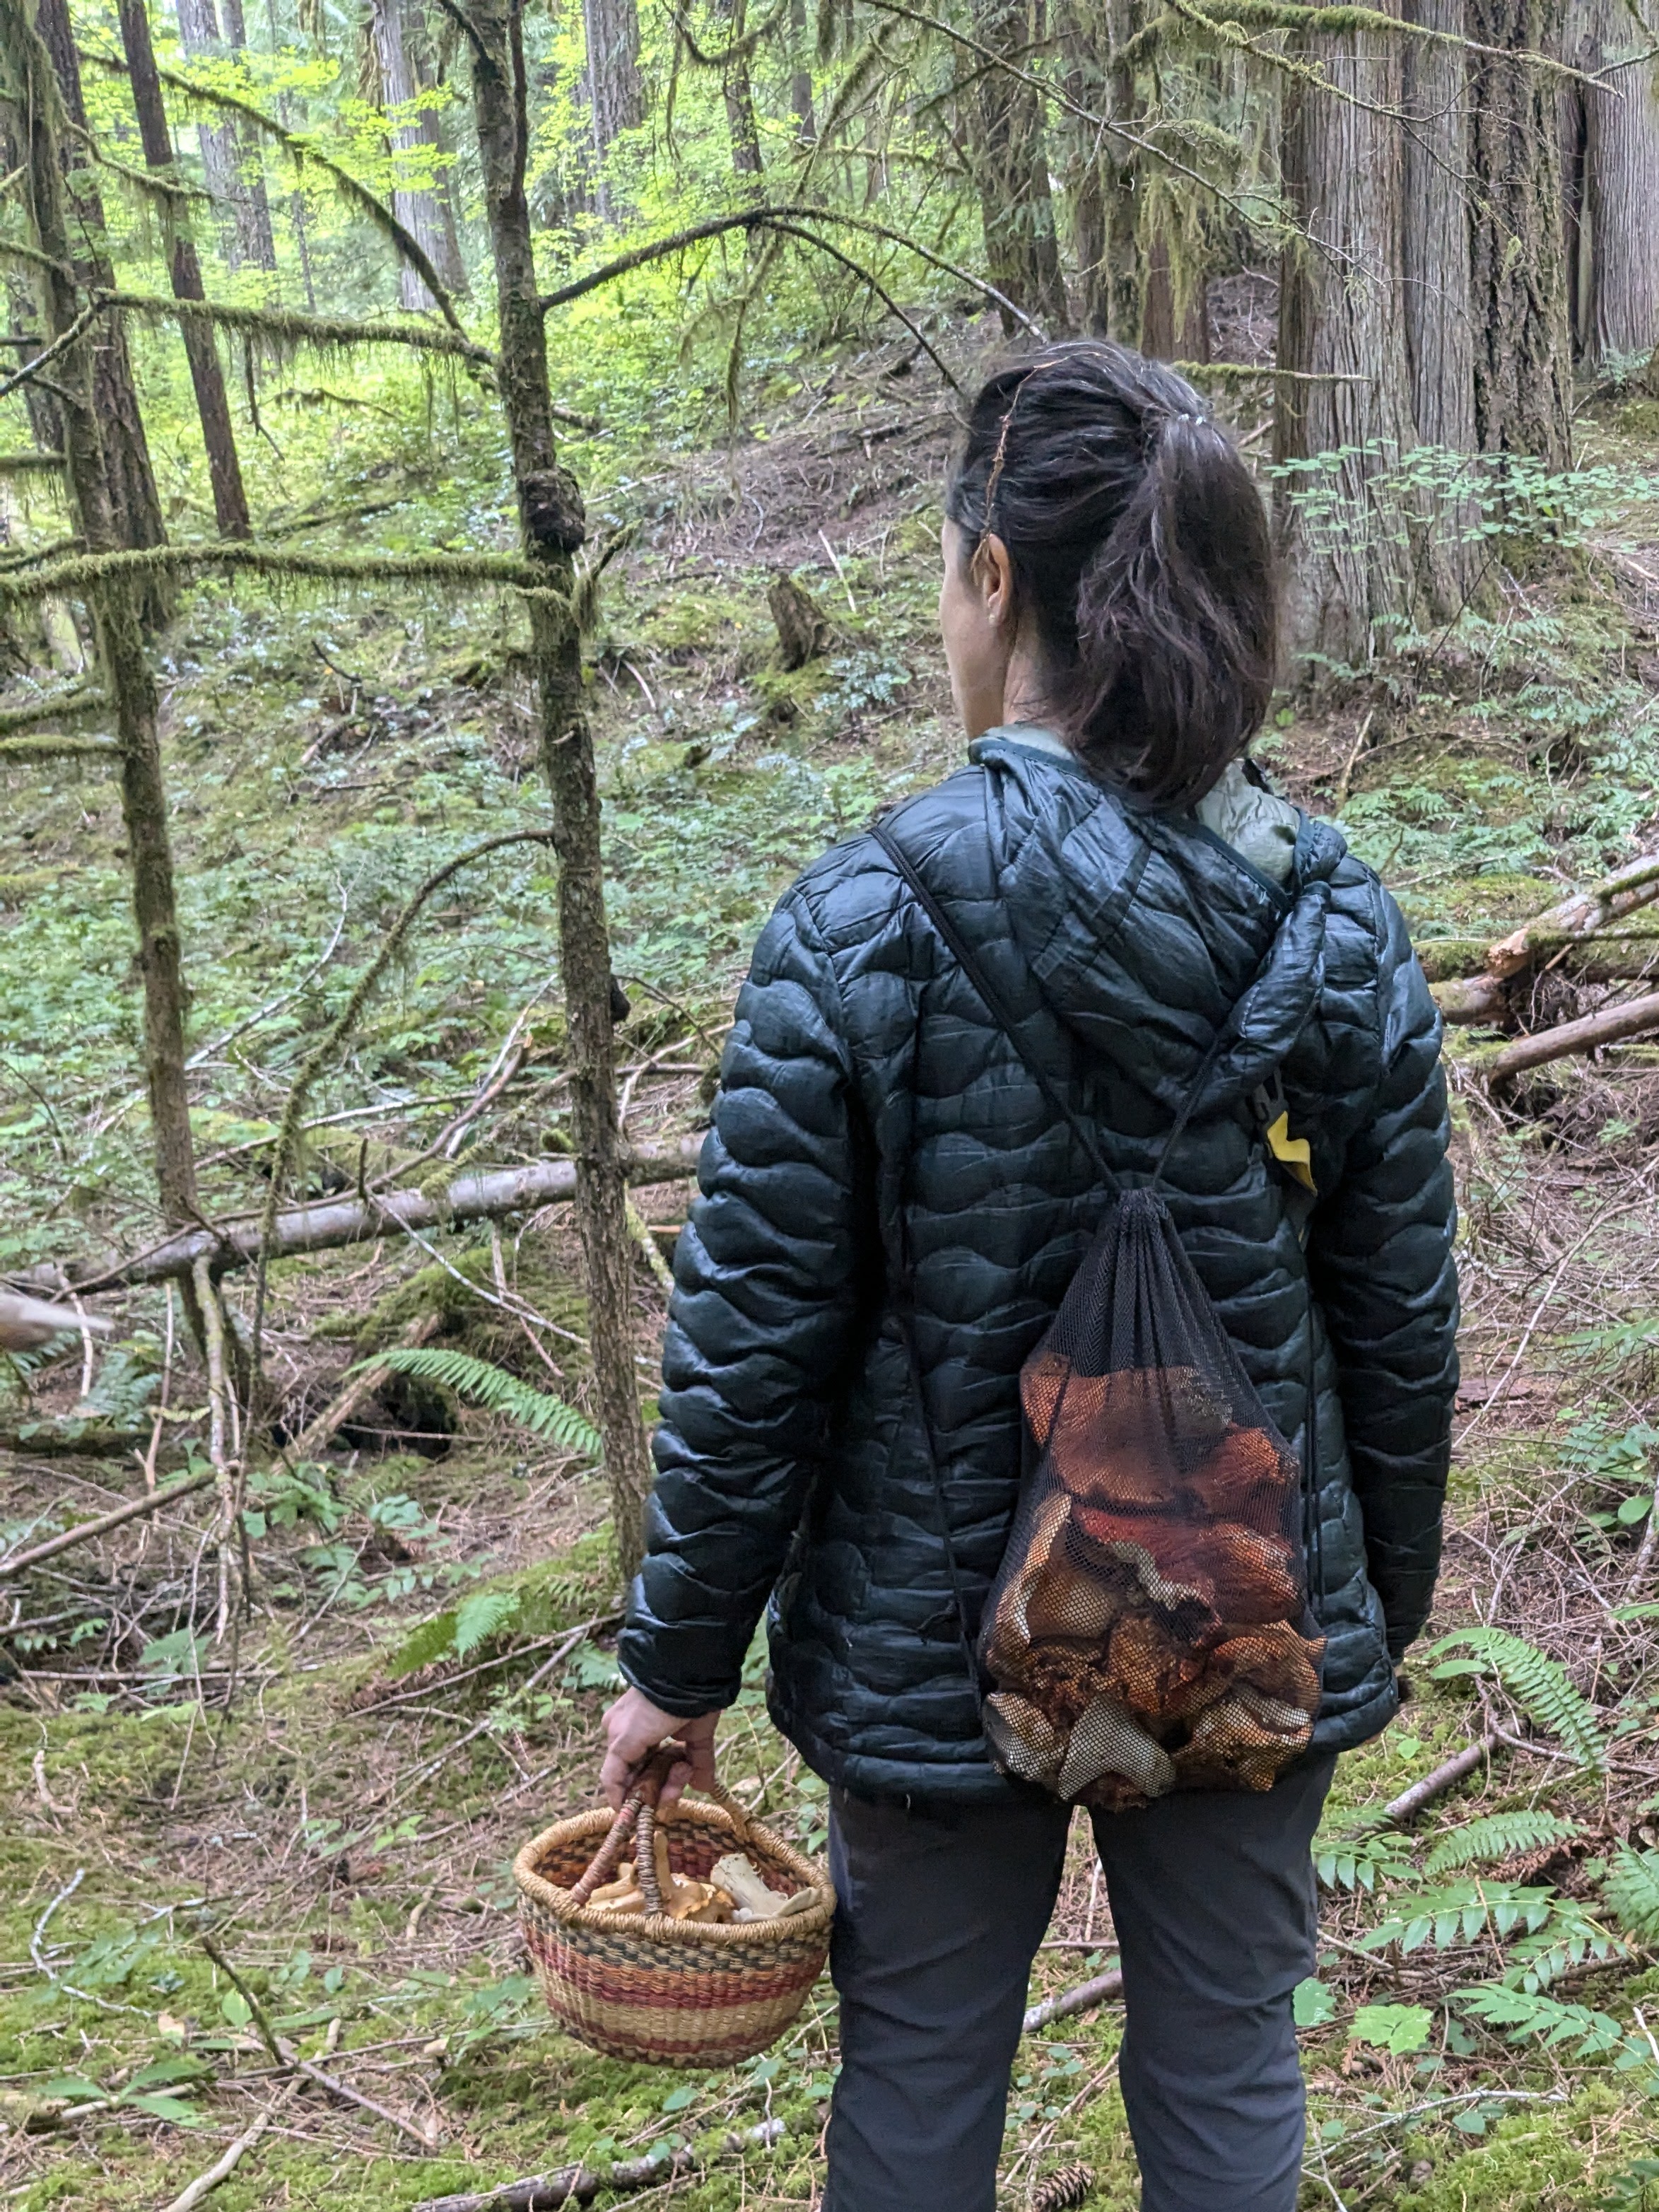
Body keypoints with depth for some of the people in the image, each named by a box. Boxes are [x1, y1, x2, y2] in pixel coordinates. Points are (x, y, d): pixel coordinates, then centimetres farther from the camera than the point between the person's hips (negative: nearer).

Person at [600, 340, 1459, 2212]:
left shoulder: (858, 931, -18)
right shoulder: (1337, 930, -9)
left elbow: (748, 1349, -14)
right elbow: (1402, 1326, -1)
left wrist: (681, 1660, 0)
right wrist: (1384, 1602, 15)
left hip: (934, 1638, -2)